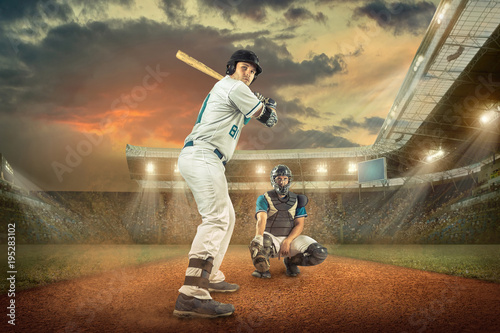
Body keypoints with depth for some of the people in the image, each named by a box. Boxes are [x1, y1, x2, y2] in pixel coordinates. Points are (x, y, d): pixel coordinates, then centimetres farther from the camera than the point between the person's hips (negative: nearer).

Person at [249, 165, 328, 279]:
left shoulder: (297, 200, 12)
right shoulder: (264, 199, 3)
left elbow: (299, 224, 2)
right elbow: (261, 219, -16)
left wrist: (287, 241, -17)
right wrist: (259, 236, -39)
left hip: (291, 238, 3)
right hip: (271, 237, -3)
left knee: (321, 253, -21)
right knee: (256, 244, -41)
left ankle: (291, 261, 9)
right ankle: (262, 268, -4)